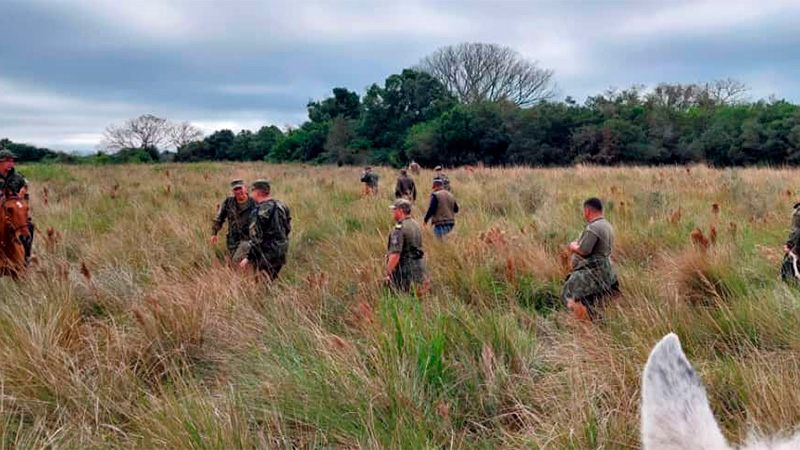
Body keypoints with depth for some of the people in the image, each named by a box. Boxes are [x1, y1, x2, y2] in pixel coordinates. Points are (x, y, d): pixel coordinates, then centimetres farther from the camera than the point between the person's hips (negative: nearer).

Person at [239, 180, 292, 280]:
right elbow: (288, 229, 13)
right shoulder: (281, 206, 4)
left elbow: (256, 239, -19)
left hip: (267, 256, -7)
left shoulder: (259, 212, -18)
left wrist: (248, 258, -11)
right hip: (282, 253, 7)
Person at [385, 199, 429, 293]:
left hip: (404, 270, -9)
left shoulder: (399, 228, -17)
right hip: (419, 266, 9)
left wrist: (388, 273, -17)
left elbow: (395, 254, -23)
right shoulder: (416, 225, 12)